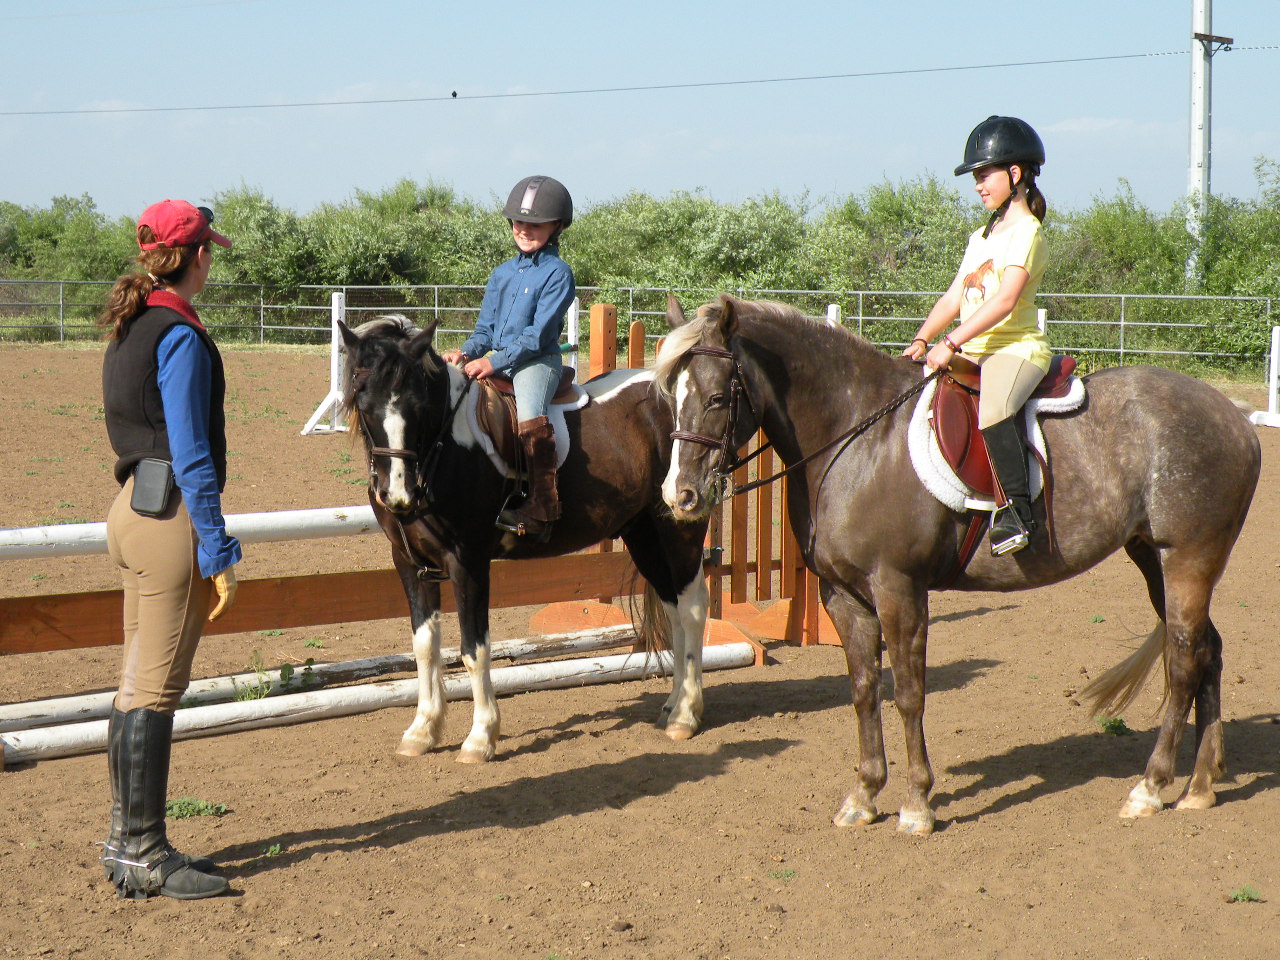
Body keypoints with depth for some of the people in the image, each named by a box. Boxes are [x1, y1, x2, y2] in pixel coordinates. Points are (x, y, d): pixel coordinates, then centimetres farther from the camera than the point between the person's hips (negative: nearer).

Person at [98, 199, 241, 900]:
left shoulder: (128, 329, 13)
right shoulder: (180, 335, -15)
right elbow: (191, 455, -18)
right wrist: (217, 553, -15)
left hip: (133, 508, 9)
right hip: (171, 516, -9)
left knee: (140, 682, 15)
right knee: (156, 689, -4)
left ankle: (126, 839, 23)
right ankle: (144, 857, 2)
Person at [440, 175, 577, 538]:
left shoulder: (557, 273, -5)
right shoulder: (501, 274, 17)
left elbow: (538, 333, -13)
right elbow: (486, 329, 18)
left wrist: (494, 362, -20)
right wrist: (466, 353, -4)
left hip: (537, 361, -8)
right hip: (497, 362, 8)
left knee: (530, 416, -34)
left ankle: (540, 510, -37)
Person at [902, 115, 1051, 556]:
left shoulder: (1026, 231, -7)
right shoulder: (981, 237, 23)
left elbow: (1005, 299, -20)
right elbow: (954, 297, 17)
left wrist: (951, 343, -26)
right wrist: (920, 342, 1)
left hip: (1016, 347, -10)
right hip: (972, 351, 10)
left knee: (991, 410, -38)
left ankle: (1016, 511, -37)